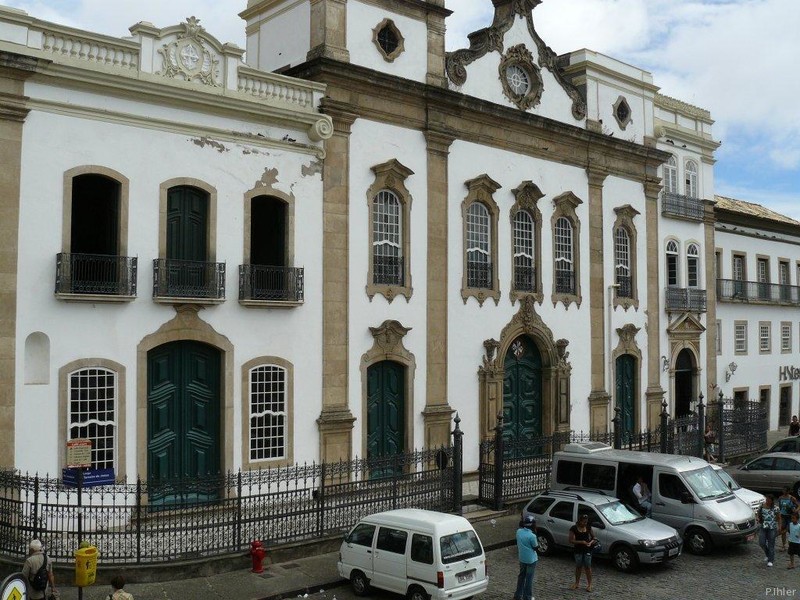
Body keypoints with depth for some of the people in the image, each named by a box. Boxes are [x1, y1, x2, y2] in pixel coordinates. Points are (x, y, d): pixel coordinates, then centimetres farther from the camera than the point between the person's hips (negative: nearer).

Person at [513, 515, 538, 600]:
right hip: (531, 559, -6)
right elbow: (535, 547, -11)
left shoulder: (519, 531, -8)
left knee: (521, 576, 20)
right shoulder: (532, 536, -24)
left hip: (522, 558, 6)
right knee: (529, 578, 7)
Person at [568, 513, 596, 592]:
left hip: (587, 550, 1)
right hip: (578, 550, -1)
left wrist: (591, 542, -12)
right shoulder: (574, 528, -10)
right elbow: (571, 540, -12)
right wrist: (581, 542, -23)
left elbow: (593, 536, 10)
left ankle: (589, 584, 13)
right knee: (578, 567, 11)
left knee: (588, 567, 4)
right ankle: (577, 583, 25)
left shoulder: (588, 527, 0)